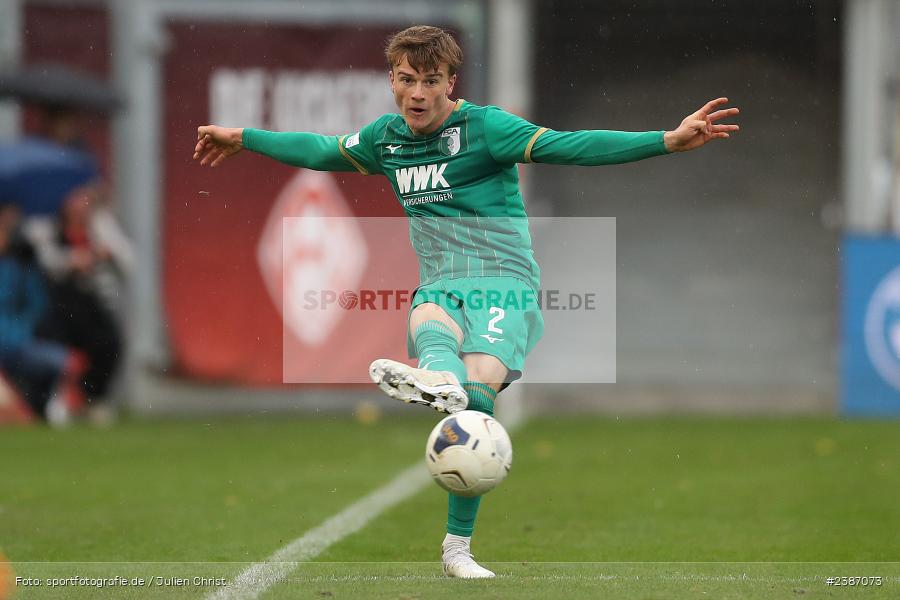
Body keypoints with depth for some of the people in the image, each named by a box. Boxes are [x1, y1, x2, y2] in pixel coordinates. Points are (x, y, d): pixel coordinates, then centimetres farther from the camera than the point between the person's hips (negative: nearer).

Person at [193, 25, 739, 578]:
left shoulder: (484, 127, -4)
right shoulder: (386, 137, 14)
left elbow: (566, 147, -13)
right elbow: (323, 152, 33)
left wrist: (668, 141, -24)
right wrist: (243, 139, 44)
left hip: (504, 283, -4)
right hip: (439, 287, 4)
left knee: (477, 390, -28)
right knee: (429, 327, -35)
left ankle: (459, 545, -27)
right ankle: (439, 380, -69)